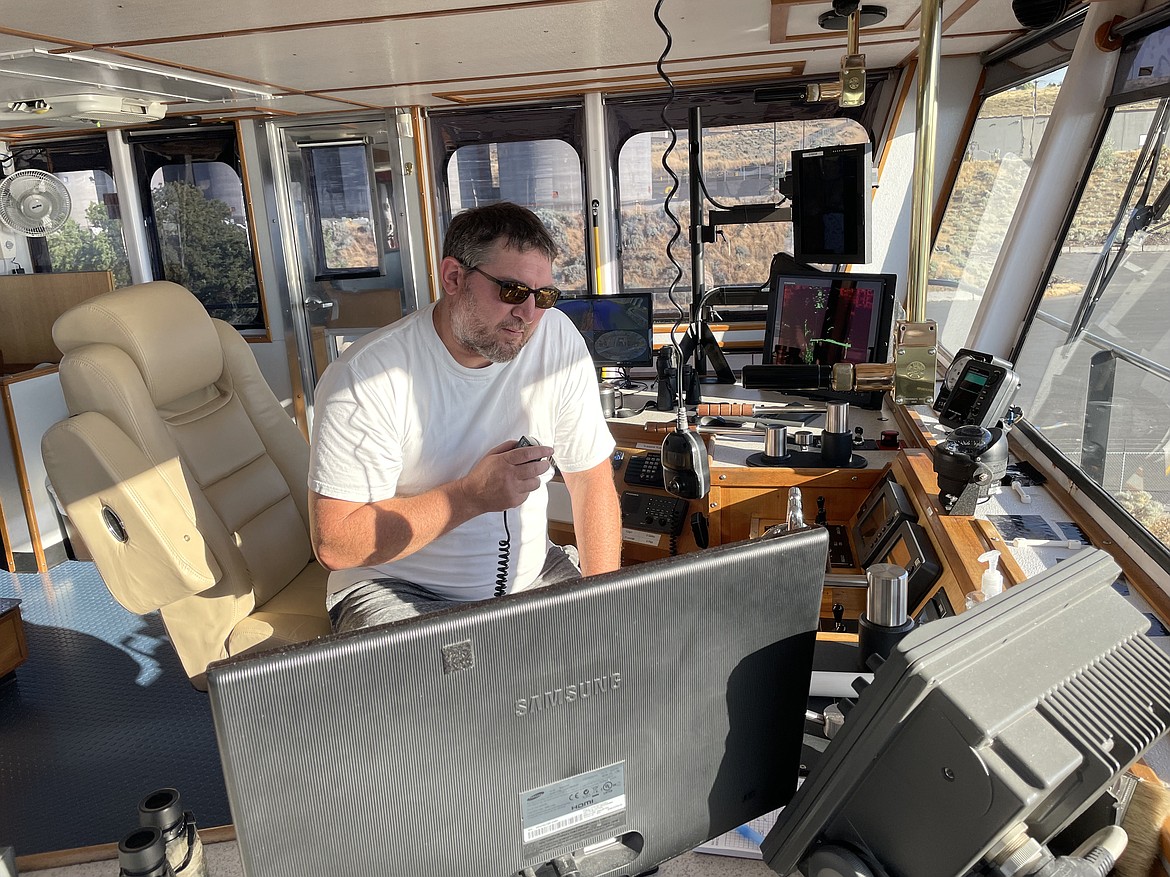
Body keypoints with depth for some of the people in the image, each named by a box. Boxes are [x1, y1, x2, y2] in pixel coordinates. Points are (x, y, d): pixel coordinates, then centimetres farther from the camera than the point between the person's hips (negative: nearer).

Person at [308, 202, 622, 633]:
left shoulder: (559, 339, -7)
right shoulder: (365, 380, -20)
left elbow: (592, 480, -1)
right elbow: (334, 545, -20)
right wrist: (472, 495, -27)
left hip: (531, 576, 4)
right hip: (397, 591, -4)